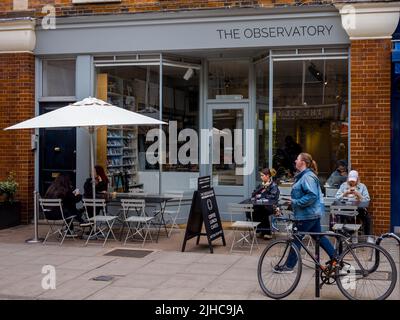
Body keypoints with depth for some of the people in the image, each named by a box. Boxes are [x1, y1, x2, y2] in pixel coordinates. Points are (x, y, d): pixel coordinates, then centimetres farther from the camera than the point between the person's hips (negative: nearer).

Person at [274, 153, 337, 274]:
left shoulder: (308, 177, -20)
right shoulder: (302, 175, 13)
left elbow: (312, 196, -27)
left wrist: (295, 202, -24)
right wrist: (293, 201, 12)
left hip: (307, 214, -11)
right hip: (314, 213, 11)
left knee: (297, 238, -3)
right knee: (319, 236, 18)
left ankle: (288, 266, 4)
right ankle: (334, 257, 25)